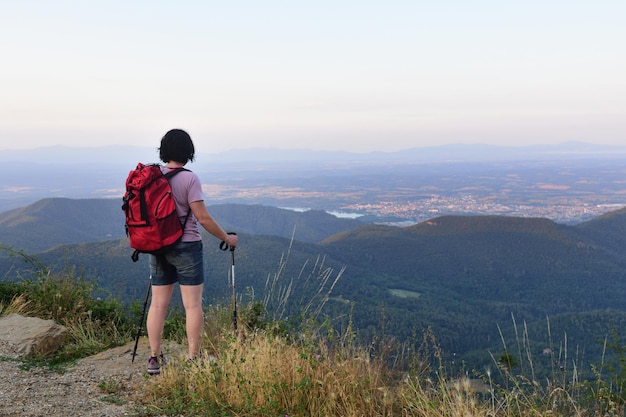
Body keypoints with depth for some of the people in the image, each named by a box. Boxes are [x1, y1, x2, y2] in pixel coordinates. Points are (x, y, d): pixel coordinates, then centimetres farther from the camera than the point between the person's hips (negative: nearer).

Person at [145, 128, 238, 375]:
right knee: (193, 304, 2)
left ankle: (154, 360, 16)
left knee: (158, 303, 10)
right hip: (186, 248, -5)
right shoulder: (189, 179, -14)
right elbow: (203, 218, -14)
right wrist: (226, 238, -1)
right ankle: (193, 360, 7)